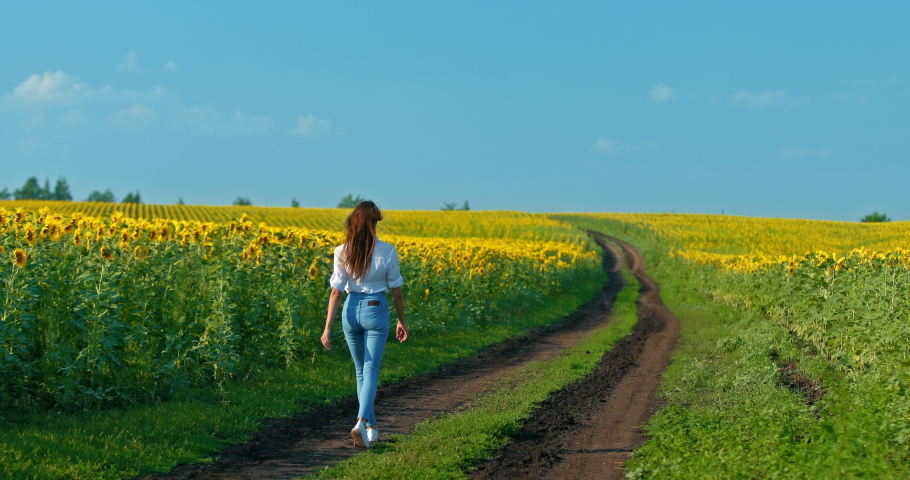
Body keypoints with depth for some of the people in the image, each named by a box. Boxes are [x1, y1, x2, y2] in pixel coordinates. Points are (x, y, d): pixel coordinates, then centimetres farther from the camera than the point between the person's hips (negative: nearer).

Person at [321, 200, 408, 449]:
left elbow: (336, 291, -8)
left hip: (351, 309, 2)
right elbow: (397, 291, -1)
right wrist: (401, 321, 12)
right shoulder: (387, 252, -9)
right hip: (376, 310, -2)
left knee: (360, 369, 17)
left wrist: (328, 327, -5)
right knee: (371, 370, -1)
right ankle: (361, 422, -23)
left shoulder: (343, 252, -7)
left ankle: (371, 426, 24)